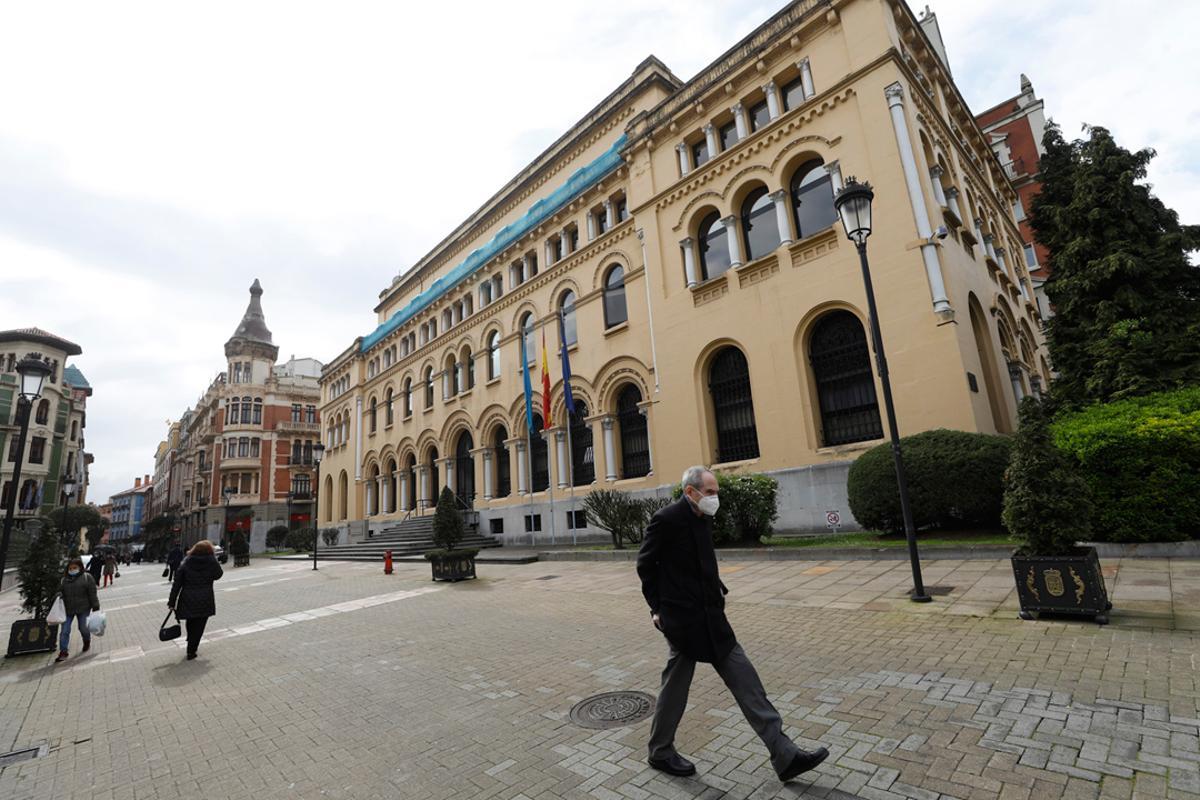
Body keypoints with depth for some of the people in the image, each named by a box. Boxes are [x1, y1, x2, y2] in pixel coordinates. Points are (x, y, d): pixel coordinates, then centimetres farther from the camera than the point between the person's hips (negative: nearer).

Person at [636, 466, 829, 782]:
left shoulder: (704, 518, 7)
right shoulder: (666, 519, -19)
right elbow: (645, 564, -10)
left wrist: (718, 589, 8)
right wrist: (658, 607, -6)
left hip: (710, 617, 8)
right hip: (683, 619, -8)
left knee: (745, 681, 9)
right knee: (675, 688, 10)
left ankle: (785, 756, 18)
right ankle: (660, 752, 34)